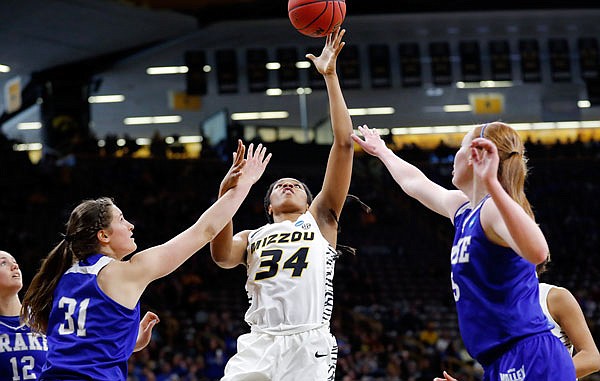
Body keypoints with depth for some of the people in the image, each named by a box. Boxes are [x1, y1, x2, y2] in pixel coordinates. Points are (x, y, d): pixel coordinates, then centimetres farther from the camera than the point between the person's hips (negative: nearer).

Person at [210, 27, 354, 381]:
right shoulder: (252, 237, 26)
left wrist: (331, 75, 9)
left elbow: (344, 144, 11)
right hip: (258, 347, 3)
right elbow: (222, 256, 1)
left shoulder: (320, 219, 19)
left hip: (309, 345, -3)